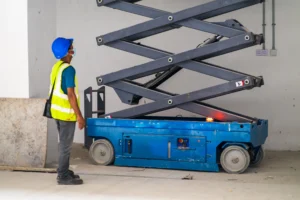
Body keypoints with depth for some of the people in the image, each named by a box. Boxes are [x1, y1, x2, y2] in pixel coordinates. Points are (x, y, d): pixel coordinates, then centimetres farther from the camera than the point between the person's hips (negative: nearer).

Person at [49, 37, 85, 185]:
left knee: (63, 143, 18)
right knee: (66, 145, -2)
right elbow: (70, 94, -22)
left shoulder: (57, 67, 9)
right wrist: (79, 116, -19)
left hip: (57, 110, 9)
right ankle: (63, 177, 4)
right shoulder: (68, 69, -19)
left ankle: (63, 172, 26)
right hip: (66, 113, -9)